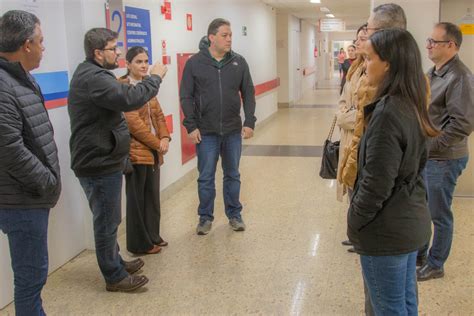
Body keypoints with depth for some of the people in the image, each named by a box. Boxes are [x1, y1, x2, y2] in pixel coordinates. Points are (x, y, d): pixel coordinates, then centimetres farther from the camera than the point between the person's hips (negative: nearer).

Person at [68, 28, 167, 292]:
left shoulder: (92, 74, 14)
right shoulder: (92, 78, -22)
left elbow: (119, 100, 18)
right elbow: (130, 99, -32)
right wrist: (155, 77, -18)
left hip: (102, 160, 11)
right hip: (99, 164, -11)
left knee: (108, 219, 22)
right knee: (107, 221, 2)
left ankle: (115, 263, 37)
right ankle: (115, 277, 16)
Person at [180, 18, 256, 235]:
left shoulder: (239, 62, 2)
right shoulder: (194, 63, -4)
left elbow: (248, 94, 5)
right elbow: (186, 96, -4)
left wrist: (249, 122, -3)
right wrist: (191, 126, -10)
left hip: (233, 131, 2)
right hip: (206, 132, -2)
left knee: (232, 175, 13)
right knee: (206, 178, 7)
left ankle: (234, 215, 27)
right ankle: (205, 217, 21)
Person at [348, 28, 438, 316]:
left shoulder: (388, 112, -24)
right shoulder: (413, 106, 4)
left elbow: (377, 183, -24)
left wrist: (355, 221, -11)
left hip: (387, 229, -9)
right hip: (412, 220, 9)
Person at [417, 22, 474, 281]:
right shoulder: (433, 73, 10)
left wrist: (430, 146, -20)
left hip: (443, 159, -8)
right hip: (424, 155, 9)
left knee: (439, 214, 7)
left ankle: (435, 265, 23)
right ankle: (418, 254, 38)